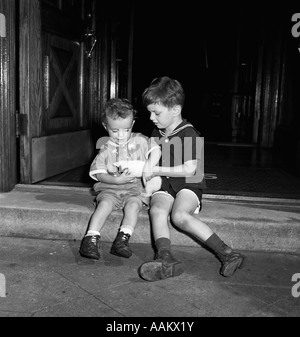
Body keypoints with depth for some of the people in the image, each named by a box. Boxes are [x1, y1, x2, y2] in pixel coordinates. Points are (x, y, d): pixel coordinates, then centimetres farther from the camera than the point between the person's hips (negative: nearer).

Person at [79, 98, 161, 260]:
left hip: (135, 189, 0)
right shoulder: (105, 149, 6)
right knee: (105, 203, -29)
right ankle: (91, 238, -31)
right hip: (110, 189, 0)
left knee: (133, 205, -30)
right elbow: (99, 173, 0)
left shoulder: (141, 141, 8)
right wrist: (117, 179, -17)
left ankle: (122, 239, -34)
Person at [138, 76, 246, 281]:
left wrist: (157, 170, -14)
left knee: (179, 215, -31)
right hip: (164, 186, 6)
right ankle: (166, 258, -43)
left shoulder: (189, 134, -9)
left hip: (188, 185, -6)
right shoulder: (157, 133, 16)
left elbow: (189, 169, -17)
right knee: (157, 210, -26)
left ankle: (226, 253, -25)